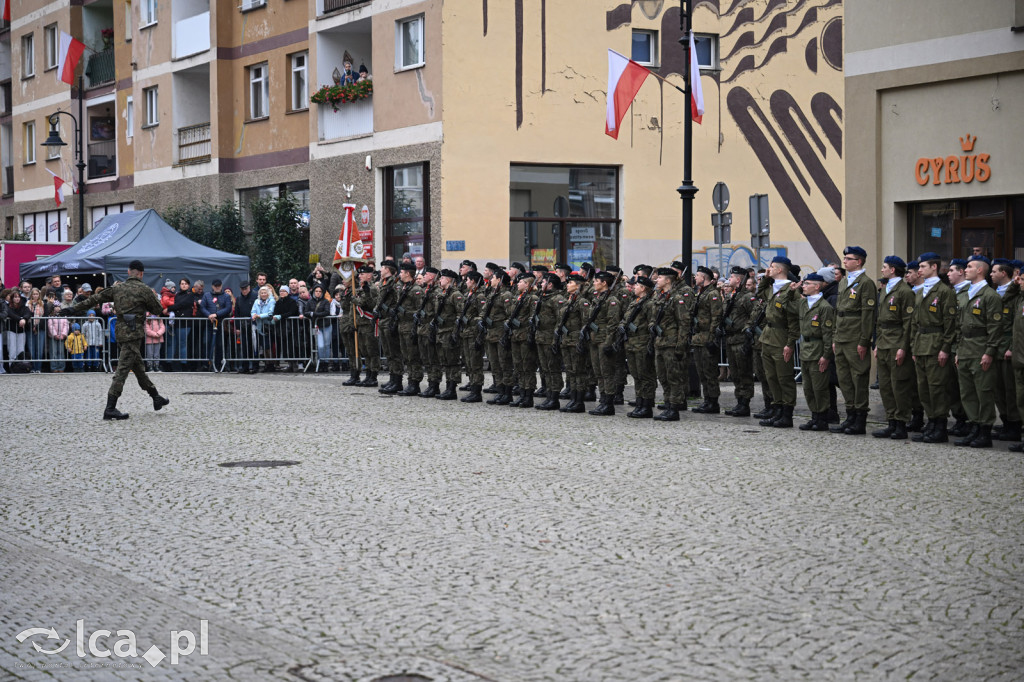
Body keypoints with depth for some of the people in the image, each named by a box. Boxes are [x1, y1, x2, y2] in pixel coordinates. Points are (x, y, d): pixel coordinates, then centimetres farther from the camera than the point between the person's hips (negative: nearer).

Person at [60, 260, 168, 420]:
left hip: (122, 330, 8)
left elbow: (95, 299, 14)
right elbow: (158, 310, 0)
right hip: (134, 332, -8)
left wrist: (75, 309, 20)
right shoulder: (144, 289, -7)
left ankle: (156, 398, 29)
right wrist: (153, 298, 19)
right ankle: (110, 409, -14)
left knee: (139, 368, 17)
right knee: (123, 370, -10)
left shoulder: (118, 288, 10)